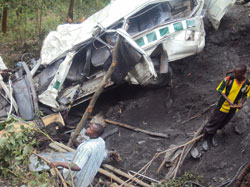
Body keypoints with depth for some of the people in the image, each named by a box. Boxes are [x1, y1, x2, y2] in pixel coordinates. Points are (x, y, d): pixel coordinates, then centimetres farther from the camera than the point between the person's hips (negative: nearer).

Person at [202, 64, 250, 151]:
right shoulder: (229, 78, -22)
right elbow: (221, 90, -15)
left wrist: (241, 103, -18)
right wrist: (229, 101, -26)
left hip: (233, 109, 3)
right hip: (222, 106, -3)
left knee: (222, 124, 23)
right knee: (213, 123, 10)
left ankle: (212, 136, 50)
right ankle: (206, 140, 33)